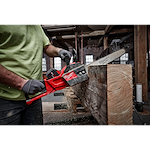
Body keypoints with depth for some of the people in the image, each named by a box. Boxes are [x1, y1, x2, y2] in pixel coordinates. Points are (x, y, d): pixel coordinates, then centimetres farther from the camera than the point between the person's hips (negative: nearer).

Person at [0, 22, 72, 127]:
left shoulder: (37, 25, 14)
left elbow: (47, 47, 23)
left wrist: (58, 50, 3)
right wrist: (21, 83, -21)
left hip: (34, 94, 7)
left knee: (36, 124, 20)